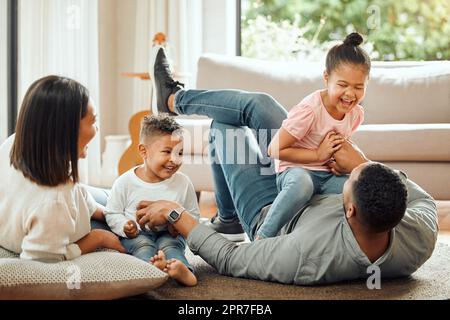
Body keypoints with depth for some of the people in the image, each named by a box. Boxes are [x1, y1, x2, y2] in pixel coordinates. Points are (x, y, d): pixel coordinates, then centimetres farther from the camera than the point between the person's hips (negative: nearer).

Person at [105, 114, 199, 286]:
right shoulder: (125, 182, -7)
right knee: (142, 244, -30)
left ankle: (182, 269, -57)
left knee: (169, 244, -29)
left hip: (169, 235, 1)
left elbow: (193, 214, 5)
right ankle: (153, 264, -60)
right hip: (137, 234, 0)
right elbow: (112, 213, 3)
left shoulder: (183, 183, -3)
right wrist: (125, 227, -18)